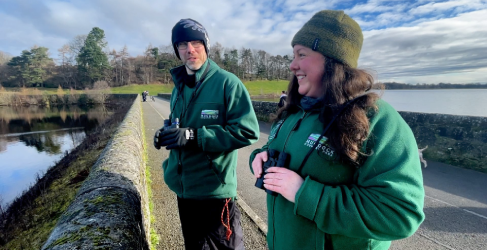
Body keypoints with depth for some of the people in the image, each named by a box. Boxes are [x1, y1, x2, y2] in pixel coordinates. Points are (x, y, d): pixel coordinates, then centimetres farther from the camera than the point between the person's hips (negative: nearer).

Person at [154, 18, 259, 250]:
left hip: (214, 190, -7)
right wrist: (166, 135, -2)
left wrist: (193, 136, -26)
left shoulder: (227, 83, -14)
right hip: (184, 187, 7)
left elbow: (247, 131, -21)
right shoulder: (179, 86, 9)